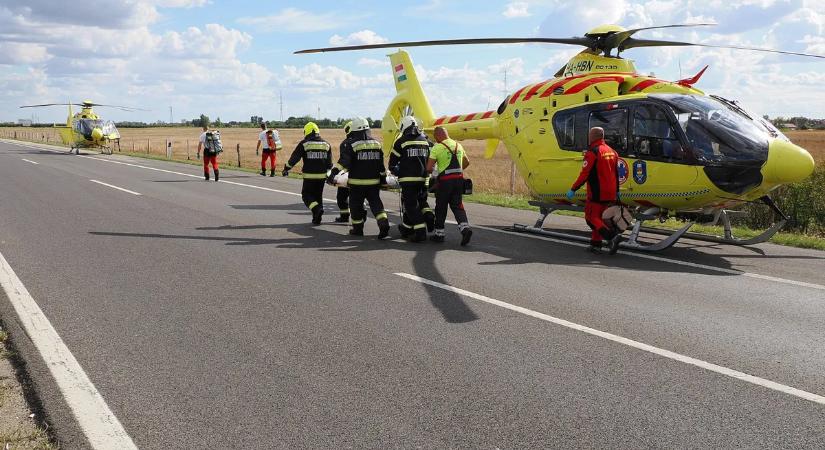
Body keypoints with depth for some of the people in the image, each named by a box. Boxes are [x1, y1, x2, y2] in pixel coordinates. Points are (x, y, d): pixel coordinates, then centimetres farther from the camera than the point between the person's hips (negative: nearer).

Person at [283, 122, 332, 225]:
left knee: (306, 195, 6)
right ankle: (317, 219, 17)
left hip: (309, 176, -4)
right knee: (318, 195, 15)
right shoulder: (326, 144, 8)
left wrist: (286, 169, 8)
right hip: (322, 175, 4)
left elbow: (294, 158, -3)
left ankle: (317, 208, -21)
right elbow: (329, 162, 11)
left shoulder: (304, 144, -5)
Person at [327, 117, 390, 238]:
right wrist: (383, 178, 21)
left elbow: (344, 161, -19)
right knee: (375, 202, 8)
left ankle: (357, 228, 18)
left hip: (357, 182, -4)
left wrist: (334, 172, -22)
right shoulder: (376, 143, 8)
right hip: (374, 181, 4)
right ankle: (383, 223, -11)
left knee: (356, 205, 9)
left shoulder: (351, 144, -8)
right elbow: (381, 164, 13)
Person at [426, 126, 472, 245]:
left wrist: (431, 172, 10)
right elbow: (466, 162, 22)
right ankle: (465, 227, -14)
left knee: (441, 207, 8)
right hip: (459, 178, 5)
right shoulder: (458, 145, 11)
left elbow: (429, 168, -12)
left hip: (445, 180, -5)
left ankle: (438, 233, 17)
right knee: (457, 205, 8)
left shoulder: (437, 147, -9)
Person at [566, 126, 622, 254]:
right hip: (610, 194, 8)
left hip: (597, 193, -8)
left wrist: (573, 189, -12)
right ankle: (596, 244, 14)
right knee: (599, 217, 15)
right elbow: (616, 174, 18)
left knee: (591, 217, -3)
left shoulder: (592, 152, -14)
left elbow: (584, 174, -18)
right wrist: (617, 191, 27)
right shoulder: (612, 152, 12)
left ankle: (612, 236, -19)